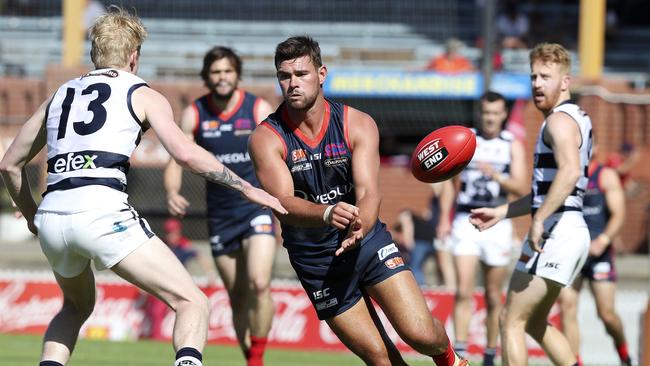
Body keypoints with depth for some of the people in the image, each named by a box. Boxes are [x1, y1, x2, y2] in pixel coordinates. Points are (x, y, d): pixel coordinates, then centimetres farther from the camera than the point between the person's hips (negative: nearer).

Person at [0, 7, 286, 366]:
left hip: (51, 216, 6)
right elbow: (185, 153, -4)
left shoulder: (60, 95, 25)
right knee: (193, 304, -1)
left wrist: (31, 215, 45)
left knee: (77, 306, 34)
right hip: (101, 211, -6)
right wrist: (247, 188, 4)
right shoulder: (143, 95, 11)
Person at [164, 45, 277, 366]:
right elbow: (176, 160, 1)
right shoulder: (194, 114, 0)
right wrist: (172, 192, -20)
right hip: (220, 215, 3)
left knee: (259, 285, -20)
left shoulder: (259, 110, -6)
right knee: (238, 298, 7)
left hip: (257, 207, -3)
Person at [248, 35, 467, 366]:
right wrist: (327, 214, -48)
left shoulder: (358, 124, -8)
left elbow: (369, 193, -19)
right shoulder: (266, 139, -13)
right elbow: (284, 203, -26)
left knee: (421, 334, -13)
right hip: (316, 261, -1)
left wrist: (359, 229, -42)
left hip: (368, 241, 1)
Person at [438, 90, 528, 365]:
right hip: (465, 222, 0)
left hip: (497, 225, 0)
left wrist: (496, 175, -22)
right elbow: (451, 180, 14)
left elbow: (522, 189, -5)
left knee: (494, 296, 6)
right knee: (463, 292, -13)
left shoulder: (513, 146, 4)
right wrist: (444, 217, 5)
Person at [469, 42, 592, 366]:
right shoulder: (576, 119, 21)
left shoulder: (559, 120, -12)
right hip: (574, 230, 10)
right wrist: (501, 212, 25)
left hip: (555, 231, -10)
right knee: (534, 323, 19)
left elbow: (569, 171, -31)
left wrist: (539, 220, -32)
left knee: (510, 321, -6)